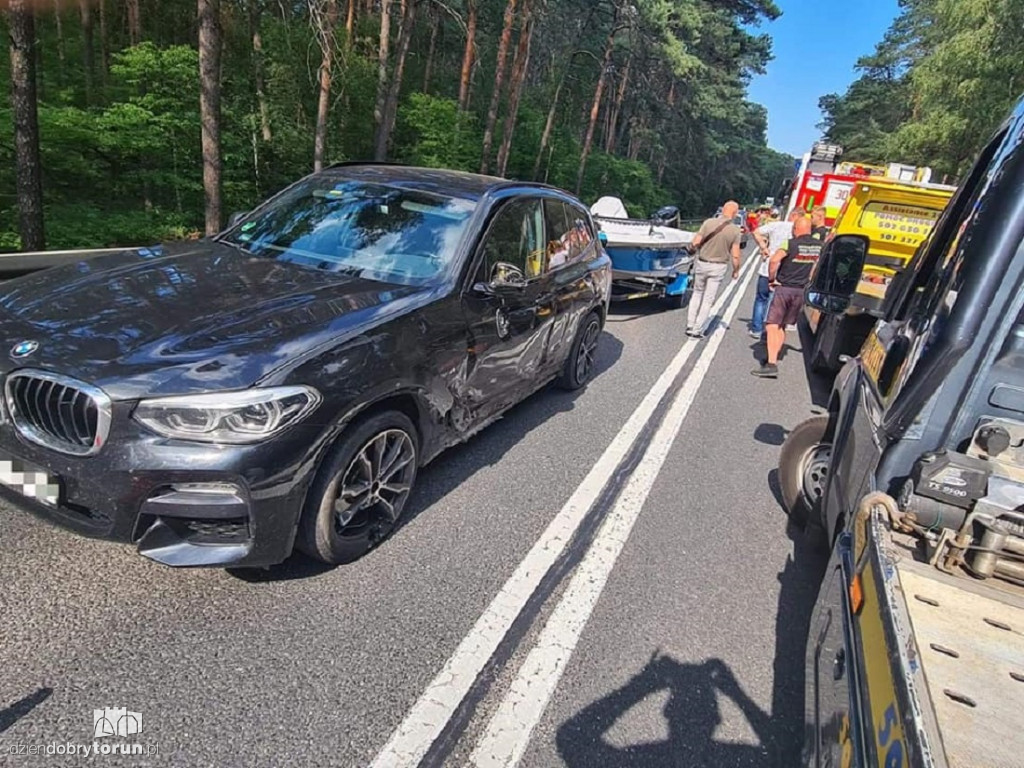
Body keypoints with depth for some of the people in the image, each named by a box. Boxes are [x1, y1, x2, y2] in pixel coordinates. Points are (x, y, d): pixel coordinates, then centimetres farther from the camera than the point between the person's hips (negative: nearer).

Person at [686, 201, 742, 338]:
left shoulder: (708, 222, -9)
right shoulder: (735, 230, -9)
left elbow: (695, 243, -9)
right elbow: (735, 255, -9)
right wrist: (736, 270, 7)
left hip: (702, 263, 1)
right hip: (719, 267, -1)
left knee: (697, 293, 19)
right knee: (708, 299, 7)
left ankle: (690, 326, 16)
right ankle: (698, 330, 10)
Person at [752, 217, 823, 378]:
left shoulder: (791, 244, -10)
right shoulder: (820, 246, 5)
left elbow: (774, 260, -23)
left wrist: (771, 279, -9)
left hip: (784, 288, -5)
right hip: (802, 291, 5)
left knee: (773, 325, -6)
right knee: (782, 326, 18)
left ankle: (772, 364, -17)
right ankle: (774, 357, 23)